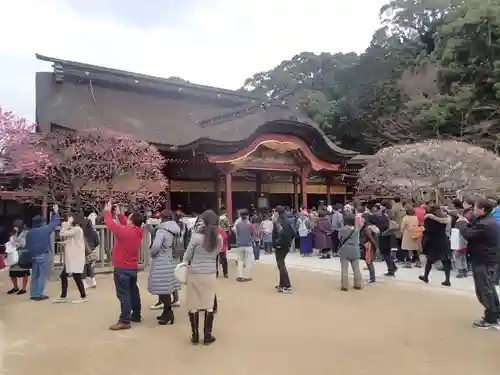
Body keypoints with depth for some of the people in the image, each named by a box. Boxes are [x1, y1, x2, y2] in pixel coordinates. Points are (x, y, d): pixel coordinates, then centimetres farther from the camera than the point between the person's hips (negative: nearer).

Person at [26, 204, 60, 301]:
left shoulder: (29, 232, 8)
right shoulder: (45, 230, -7)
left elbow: (27, 245, 12)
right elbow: (54, 222, 4)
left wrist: (30, 254, 17)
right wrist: (56, 212, 18)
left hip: (32, 256, 6)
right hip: (43, 255, -6)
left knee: (34, 275, 14)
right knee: (42, 275, 0)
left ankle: (33, 294, 17)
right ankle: (39, 294, -1)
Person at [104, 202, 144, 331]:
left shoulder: (124, 231, -22)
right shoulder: (138, 232, 0)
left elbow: (110, 223, -13)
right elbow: (126, 225, 15)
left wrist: (107, 211, 2)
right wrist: (119, 214, 15)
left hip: (122, 268, -8)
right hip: (133, 268, 8)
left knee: (123, 295, -5)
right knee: (133, 292, 18)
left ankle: (124, 321, -4)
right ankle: (136, 315, 29)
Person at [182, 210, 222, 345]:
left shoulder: (196, 237, -14)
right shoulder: (219, 239, -3)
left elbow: (187, 256, -4)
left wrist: (184, 263, 15)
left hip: (194, 274, -3)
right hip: (210, 275, 3)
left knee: (194, 305, 9)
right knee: (209, 305, 11)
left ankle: (195, 336, 17)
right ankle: (207, 336, 17)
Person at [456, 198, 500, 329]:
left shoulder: (484, 224, -25)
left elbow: (468, 235, -25)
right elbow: (476, 232, 15)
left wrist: (461, 223, -11)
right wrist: (468, 223, 4)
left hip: (483, 261, -11)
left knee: (483, 290, -1)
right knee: (489, 288, 22)